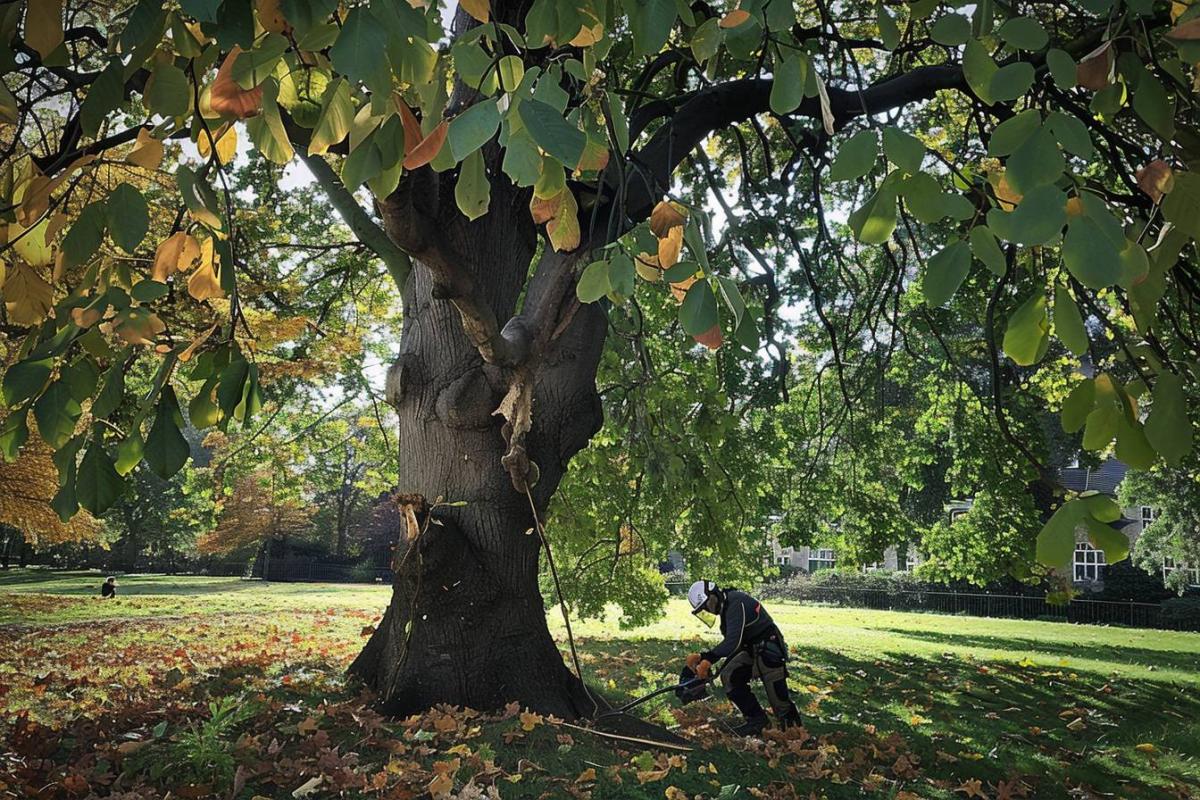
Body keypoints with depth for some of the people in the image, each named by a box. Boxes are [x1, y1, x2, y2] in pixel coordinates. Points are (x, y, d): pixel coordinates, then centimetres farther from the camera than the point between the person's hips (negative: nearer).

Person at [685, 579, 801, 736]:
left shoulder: (736, 603, -22)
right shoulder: (726, 607, 10)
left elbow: (733, 641, -31)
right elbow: (729, 643, 14)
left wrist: (709, 659, -33)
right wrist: (702, 657, 5)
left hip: (770, 651, -9)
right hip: (751, 650, 10)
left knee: (777, 696, -9)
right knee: (729, 676, -6)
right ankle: (756, 720, 2)